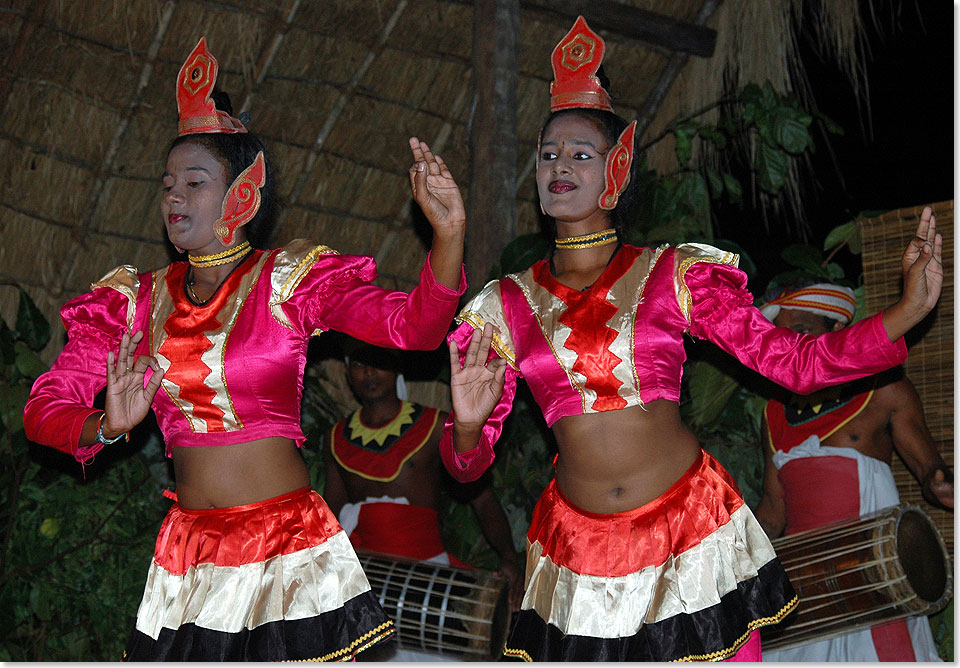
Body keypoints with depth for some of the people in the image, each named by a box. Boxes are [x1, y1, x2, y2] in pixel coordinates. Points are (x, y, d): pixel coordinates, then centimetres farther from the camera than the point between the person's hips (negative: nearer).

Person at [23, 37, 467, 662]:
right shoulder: (137, 299, 7)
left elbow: (410, 324, -14)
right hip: (188, 556, 3)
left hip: (289, 537, -3)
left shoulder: (290, 279, -2)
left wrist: (449, 235, -31)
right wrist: (105, 427, -18)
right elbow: (44, 408, 4)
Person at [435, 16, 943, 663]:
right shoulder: (508, 304, 2)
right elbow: (468, 464, 3)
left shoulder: (673, 275, -1)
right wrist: (468, 424, -19)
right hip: (582, 550, 1)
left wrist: (909, 308, -14)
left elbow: (797, 360, -4)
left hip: (693, 529, -1)